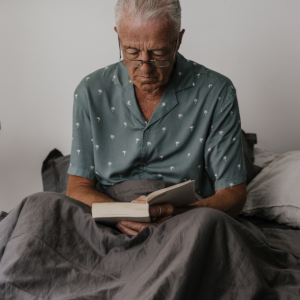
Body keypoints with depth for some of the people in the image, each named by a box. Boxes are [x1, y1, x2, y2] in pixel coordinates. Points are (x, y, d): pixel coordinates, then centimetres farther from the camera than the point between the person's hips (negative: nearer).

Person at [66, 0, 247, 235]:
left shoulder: (217, 93, -3)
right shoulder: (92, 92, 3)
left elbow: (233, 194, -2)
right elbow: (78, 187, 3)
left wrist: (179, 216, -24)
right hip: (109, 229, 2)